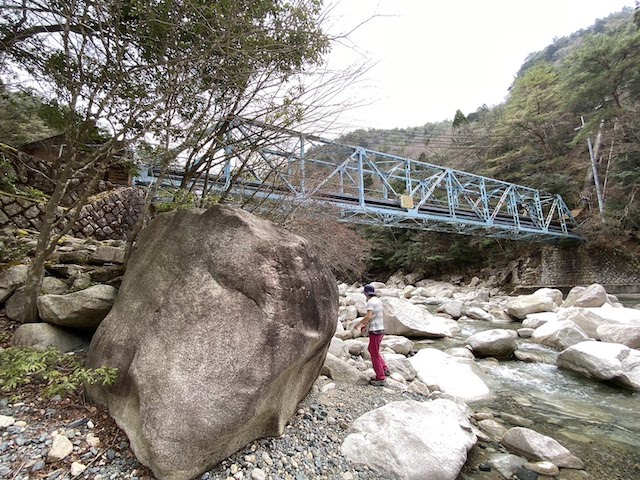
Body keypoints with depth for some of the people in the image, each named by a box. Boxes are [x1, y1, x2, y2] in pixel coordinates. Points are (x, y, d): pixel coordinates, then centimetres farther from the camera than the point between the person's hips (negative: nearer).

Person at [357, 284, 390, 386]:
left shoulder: (370, 302, -15)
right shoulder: (378, 301, 13)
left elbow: (368, 316, -25)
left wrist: (358, 323, -12)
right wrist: (365, 324, 19)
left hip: (375, 331, -9)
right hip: (381, 329, 9)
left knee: (375, 355, 0)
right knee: (371, 350, 23)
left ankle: (381, 379, 6)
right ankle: (384, 370, 23)